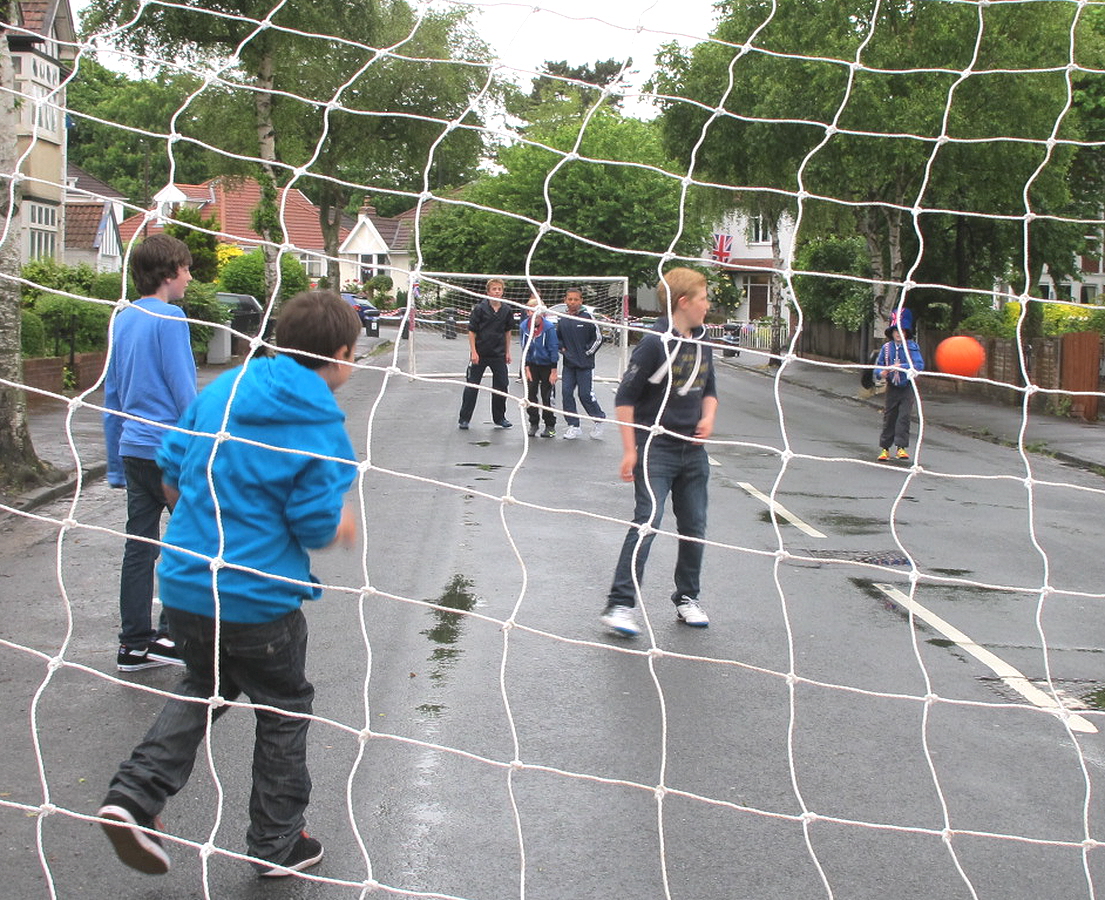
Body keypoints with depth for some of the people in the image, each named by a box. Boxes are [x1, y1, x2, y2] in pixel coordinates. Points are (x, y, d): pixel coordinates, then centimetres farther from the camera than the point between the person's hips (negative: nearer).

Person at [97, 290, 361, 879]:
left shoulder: (224, 388, 2)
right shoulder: (321, 426, -15)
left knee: (204, 687, 27)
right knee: (284, 709, 16)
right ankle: (276, 844, 27)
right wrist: (341, 526, 7)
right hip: (258, 598, -5)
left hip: (183, 582, 6)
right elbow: (315, 528, -15)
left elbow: (171, 476, 7)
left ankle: (135, 793, 8)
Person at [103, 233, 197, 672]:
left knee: (139, 546, 10)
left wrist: (116, 466, 21)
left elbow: (111, 397, 16)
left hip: (133, 450, 7)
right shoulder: (169, 318, -11)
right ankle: (170, 635, 5)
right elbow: (184, 391, -15)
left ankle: (134, 644, 13)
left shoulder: (122, 320, 12)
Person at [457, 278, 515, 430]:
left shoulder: (507, 310, 3)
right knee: (471, 386, 1)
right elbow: (472, 331, -7)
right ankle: (464, 419, 8)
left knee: (502, 386, 7)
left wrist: (507, 351, 12)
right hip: (480, 353, -4)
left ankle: (499, 417, 23)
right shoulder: (480, 308, -9)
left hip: (499, 354, 4)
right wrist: (473, 352, -12)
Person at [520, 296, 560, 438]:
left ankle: (550, 426, 10)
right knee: (530, 394, 3)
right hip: (532, 364, 4)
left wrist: (553, 371, -13)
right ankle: (533, 424, 15)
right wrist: (527, 368, -2)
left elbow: (554, 349, -13)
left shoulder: (548, 328, -18)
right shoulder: (524, 326, -7)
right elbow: (524, 348, 1)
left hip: (546, 365, -4)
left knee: (547, 396, 0)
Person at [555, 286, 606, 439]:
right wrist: (562, 349, 7)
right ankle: (573, 426, 7)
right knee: (566, 392, -2)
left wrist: (587, 352, -5)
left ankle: (598, 420, 18)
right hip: (568, 364, 5)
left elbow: (598, 337, -3)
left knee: (586, 395, -5)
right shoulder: (562, 320, 7)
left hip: (585, 364, -5)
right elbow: (557, 337, 23)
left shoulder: (587, 317, -7)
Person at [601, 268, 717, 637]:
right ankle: (619, 605, -13)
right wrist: (630, 450, -15)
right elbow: (625, 397, -12)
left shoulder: (702, 343, 8)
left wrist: (708, 417, 2)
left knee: (694, 527, 11)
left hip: (692, 451, 7)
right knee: (646, 523, -15)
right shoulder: (655, 344, -14)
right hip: (656, 449, -7)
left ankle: (687, 599, 27)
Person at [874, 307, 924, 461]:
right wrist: (881, 373, -17)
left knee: (904, 416, -11)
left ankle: (902, 447, -8)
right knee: (888, 418, 6)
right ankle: (885, 448, 14)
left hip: (907, 387, -2)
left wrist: (901, 367, -28)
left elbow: (919, 365, -17)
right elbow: (878, 366, 6)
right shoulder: (886, 347, 2)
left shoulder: (911, 346, -6)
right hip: (892, 388, 3)